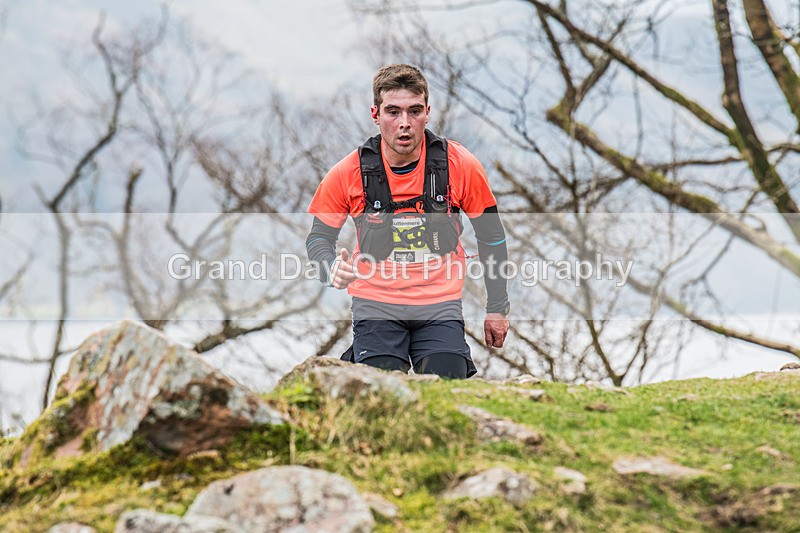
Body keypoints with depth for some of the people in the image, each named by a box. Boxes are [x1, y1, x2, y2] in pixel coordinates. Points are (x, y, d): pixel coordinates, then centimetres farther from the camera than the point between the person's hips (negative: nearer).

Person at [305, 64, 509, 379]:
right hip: (375, 303, 0)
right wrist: (332, 269, -15)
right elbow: (318, 237, 7)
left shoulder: (460, 165, -5)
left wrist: (497, 308, 11)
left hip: (440, 305, 0)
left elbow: (491, 237, 8)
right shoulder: (349, 172, -6)